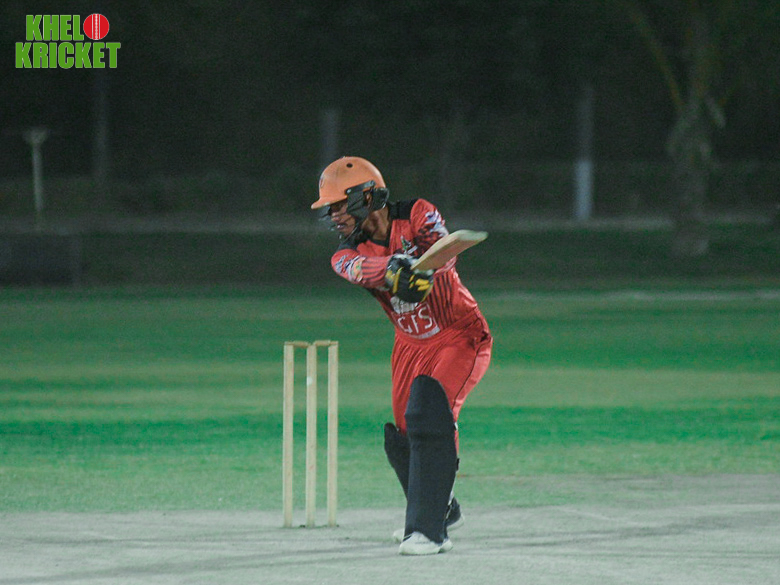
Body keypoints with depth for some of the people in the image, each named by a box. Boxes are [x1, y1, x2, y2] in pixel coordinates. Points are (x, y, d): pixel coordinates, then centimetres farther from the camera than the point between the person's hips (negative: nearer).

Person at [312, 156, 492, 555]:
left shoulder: (416, 215, -14)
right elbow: (361, 269, -30)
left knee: (427, 417, -24)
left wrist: (422, 270, -56)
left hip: (460, 337, -6)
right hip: (411, 345, 6)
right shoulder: (348, 255, -6)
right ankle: (443, 511, 35)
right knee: (400, 437, 6)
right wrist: (394, 267, -53)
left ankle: (430, 530, -23)